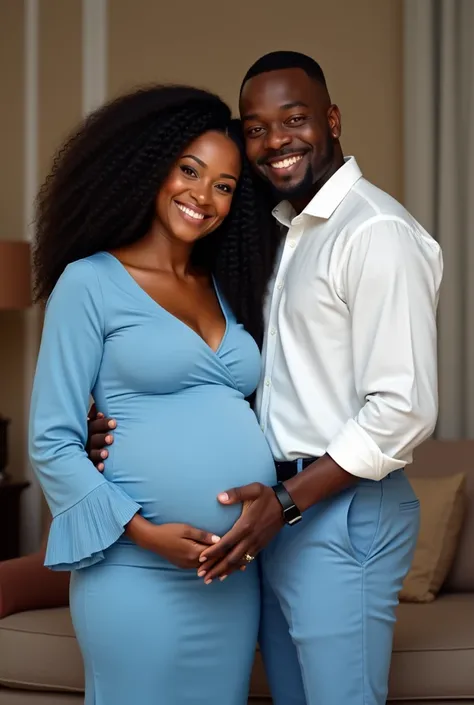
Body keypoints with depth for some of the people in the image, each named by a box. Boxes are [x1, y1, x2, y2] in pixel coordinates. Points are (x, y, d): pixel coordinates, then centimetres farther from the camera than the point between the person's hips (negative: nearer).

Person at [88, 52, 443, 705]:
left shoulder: (378, 233, -15)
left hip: (342, 513, -8)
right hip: (278, 506, 9)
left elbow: (404, 409, -19)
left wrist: (288, 501, -20)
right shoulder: (281, 233, 14)